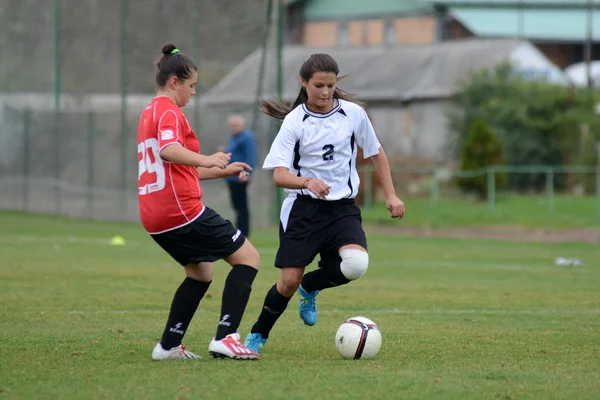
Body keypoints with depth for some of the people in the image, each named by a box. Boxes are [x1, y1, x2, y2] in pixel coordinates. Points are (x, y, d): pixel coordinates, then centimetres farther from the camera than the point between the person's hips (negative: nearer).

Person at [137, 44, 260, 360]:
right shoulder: (168, 111, -8)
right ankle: (225, 338, -14)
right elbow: (169, 151, -30)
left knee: (200, 273, 24)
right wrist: (207, 160, -42)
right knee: (248, 257, -4)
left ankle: (169, 345, 18)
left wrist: (224, 171, 28)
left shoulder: (149, 113, 22)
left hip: (154, 216, 10)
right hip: (182, 211, -10)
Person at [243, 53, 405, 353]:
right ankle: (258, 335, 19)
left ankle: (310, 288, 8)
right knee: (289, 281, -8)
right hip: (303, 208, -2)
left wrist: (391, 195, 9)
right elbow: (279, 175, -16)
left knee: (356, 264, -25)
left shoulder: (354, 114, -1)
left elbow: (376, 153, 15)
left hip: (343, 208, 2)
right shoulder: (295, 122, -8)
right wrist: (308, 182, -36)